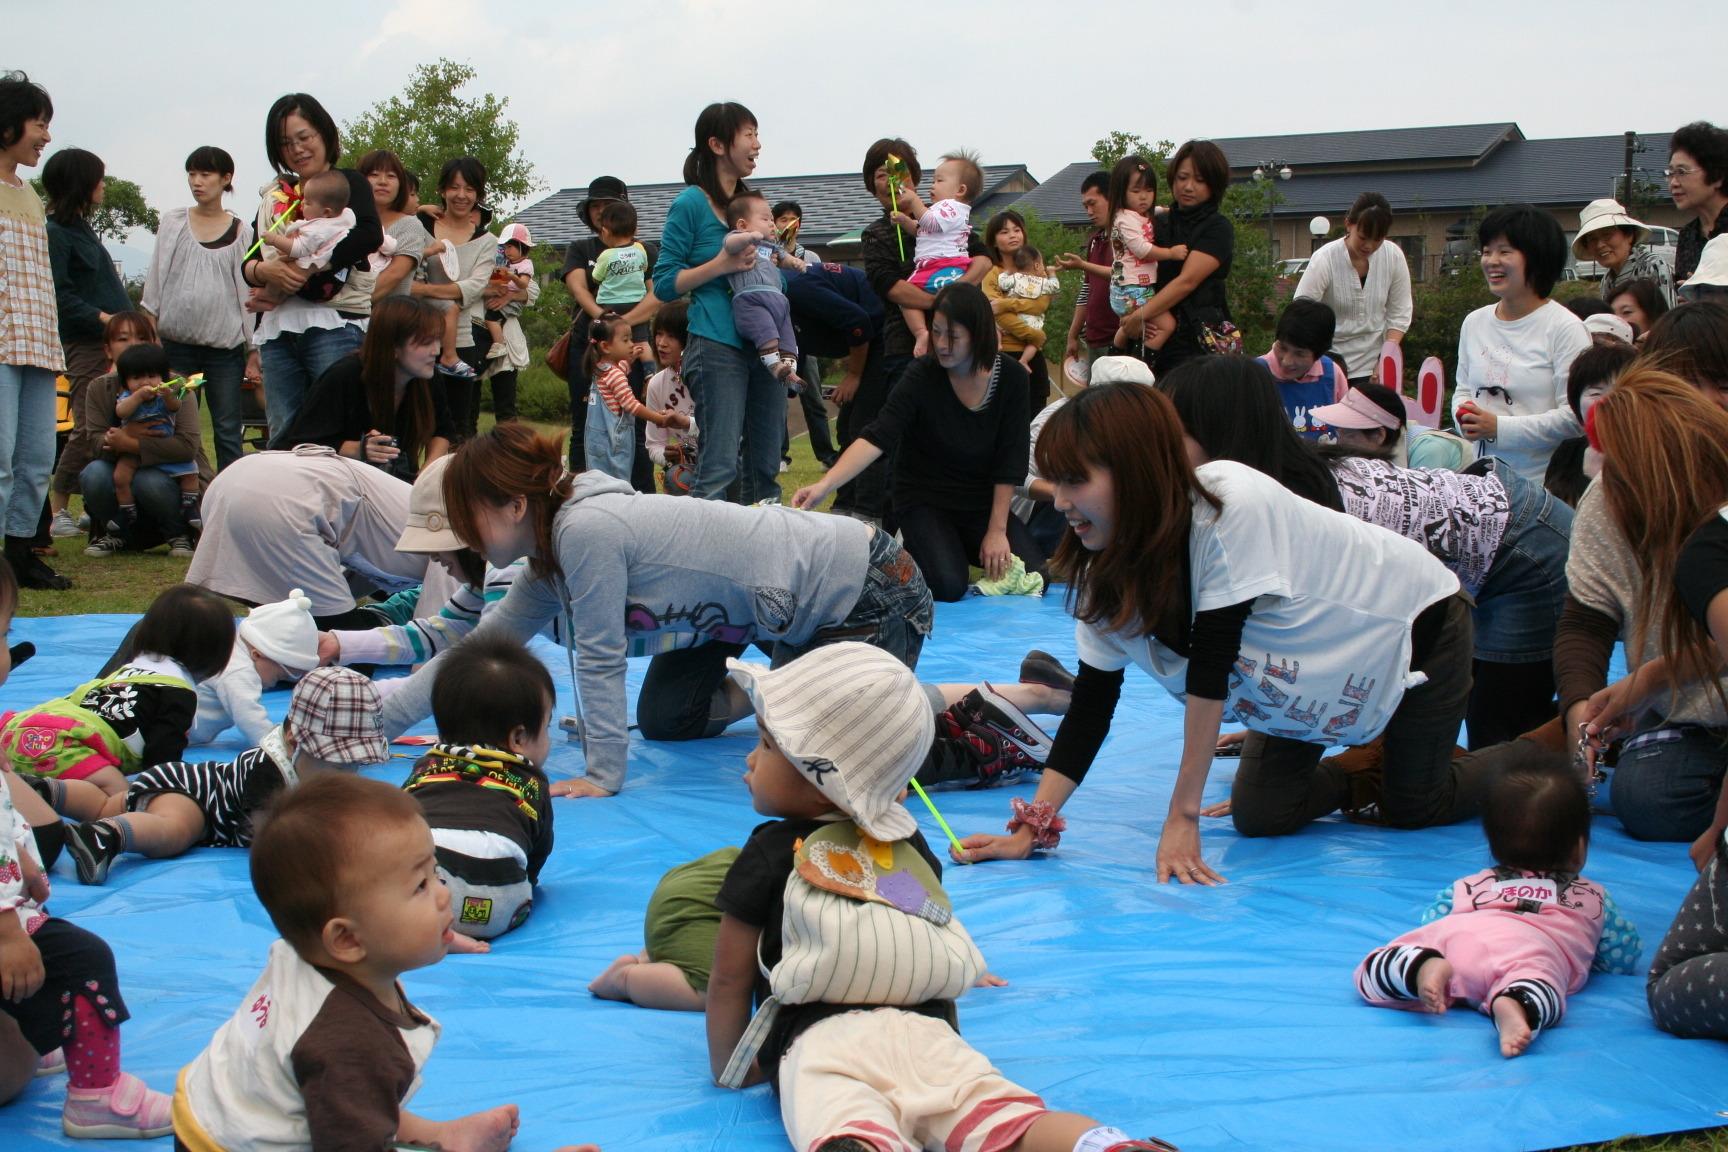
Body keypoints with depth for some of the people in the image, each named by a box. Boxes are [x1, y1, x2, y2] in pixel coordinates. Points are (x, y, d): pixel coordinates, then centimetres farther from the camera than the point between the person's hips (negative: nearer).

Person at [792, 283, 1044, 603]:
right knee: (948, 585, -26)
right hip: (925, 501, -3)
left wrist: (997, 531, -10)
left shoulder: (1011, 376, -10)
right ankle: (913, 550, 9)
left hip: (984, 501, 3)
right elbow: (876, 438, -29)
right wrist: (825, 484, -44)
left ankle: (968, 549, 18)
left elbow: (1010, 459, -7)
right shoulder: (922, 378, -18)